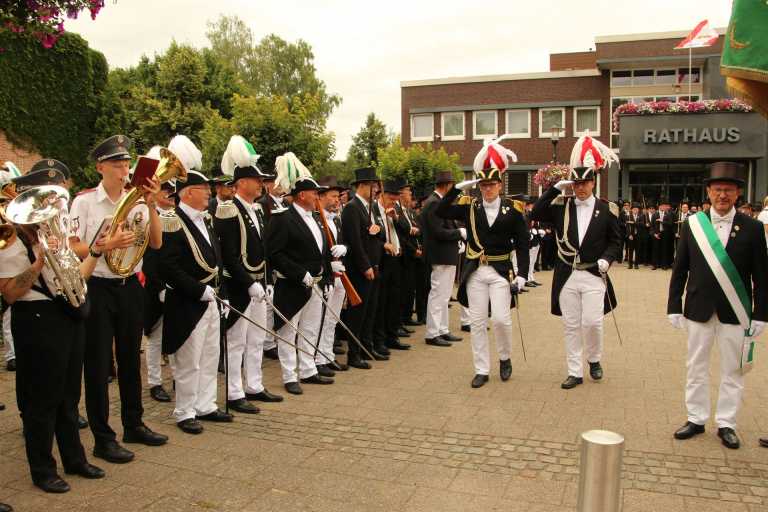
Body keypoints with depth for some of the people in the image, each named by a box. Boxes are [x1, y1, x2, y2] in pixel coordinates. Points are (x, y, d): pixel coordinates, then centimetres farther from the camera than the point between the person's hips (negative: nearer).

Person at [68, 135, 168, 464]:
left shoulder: (136, 200, 4)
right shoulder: (84, 201, -7)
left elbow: (156, 243, -4)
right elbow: (73, 248, -11)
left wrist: (151, 206, -13)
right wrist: (108, 246, -25)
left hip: (130, 286, 5)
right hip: (98, 288, -4)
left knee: (131, 359, 15)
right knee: (99, 364, 3)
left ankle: (133, 424, 30)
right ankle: (103, 439, 14)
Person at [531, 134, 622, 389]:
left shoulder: (607, 209, 1)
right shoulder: (561, 206, 4)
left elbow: (615, 241, 5)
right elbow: (536, 213, -9)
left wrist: (606, 258, -14)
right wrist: (556, 188, -12)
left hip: (594, 275, -1)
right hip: (567, 275, 2)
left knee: (592, 322, -5)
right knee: (571, 326, 6)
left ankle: (594, 359, 24)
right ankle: (575, 372, 16)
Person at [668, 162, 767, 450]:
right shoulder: (692, 224, 0)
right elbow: (680, 270, 2)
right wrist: (674, 307, 0)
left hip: (735, 313, -1)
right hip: (699, 310, 1)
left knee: (732, 370, 9)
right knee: (696, 367, 10)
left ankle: (726, 424, 22)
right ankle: (696, 419, 24)